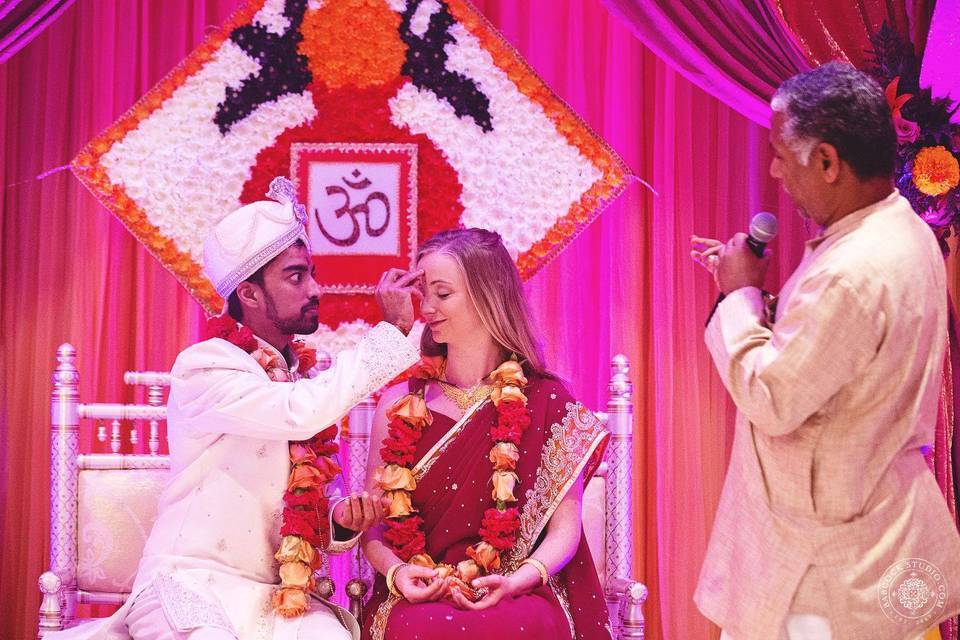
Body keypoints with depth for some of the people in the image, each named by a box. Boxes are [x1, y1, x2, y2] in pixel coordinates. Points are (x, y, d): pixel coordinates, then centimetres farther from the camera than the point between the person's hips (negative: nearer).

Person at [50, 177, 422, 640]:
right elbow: (300, 413, -26)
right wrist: (392, 331, -17)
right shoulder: (203, 366, -7)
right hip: (191, 583, -4)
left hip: (275, 596, 5)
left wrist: (342, 524, -6)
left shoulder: (304, 378, 13)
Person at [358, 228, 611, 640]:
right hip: (417, 600, 1)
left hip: (517, 597, 0)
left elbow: (564, 528, 1)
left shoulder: (548, 401, 5)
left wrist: (518, 580, -17)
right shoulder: (400, 404, 9)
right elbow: (373, 524, 10)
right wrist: (395, 570, -11)